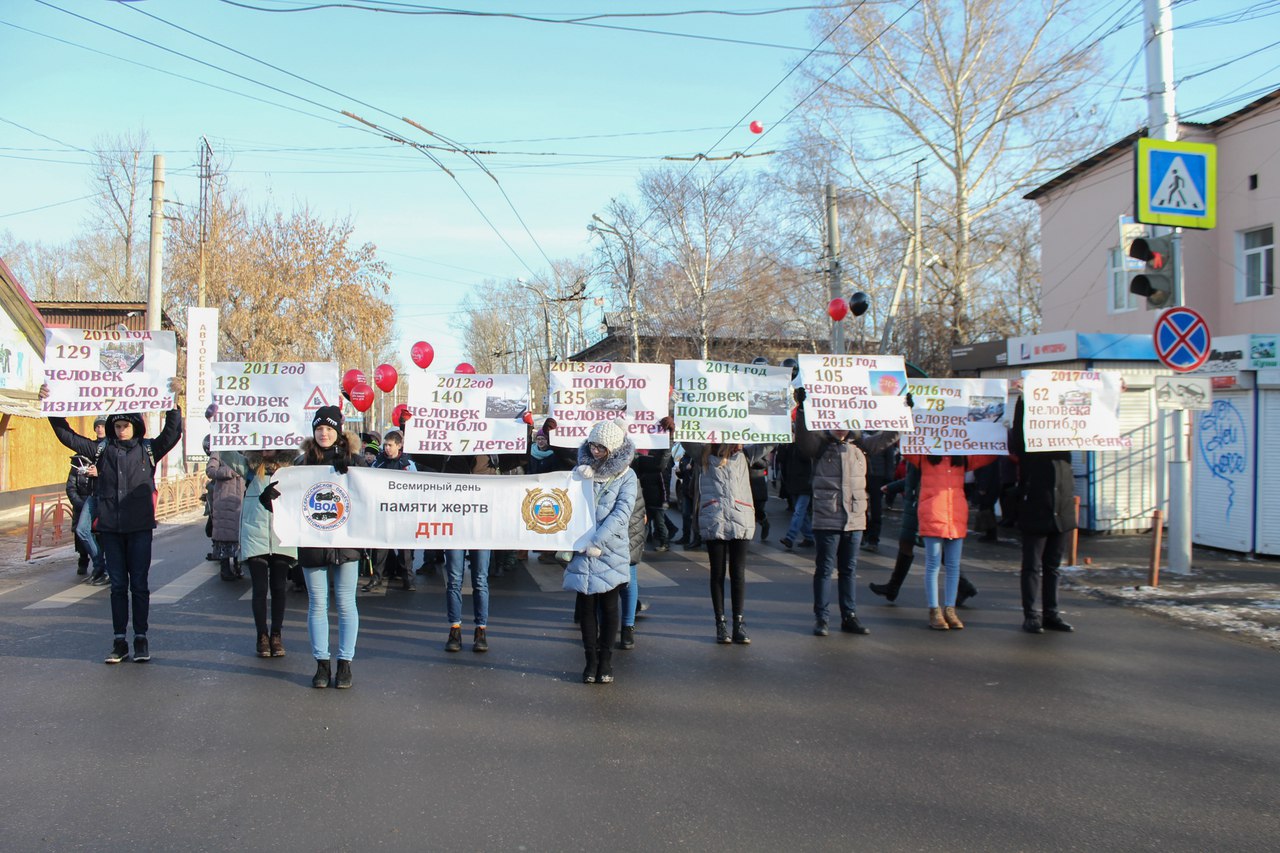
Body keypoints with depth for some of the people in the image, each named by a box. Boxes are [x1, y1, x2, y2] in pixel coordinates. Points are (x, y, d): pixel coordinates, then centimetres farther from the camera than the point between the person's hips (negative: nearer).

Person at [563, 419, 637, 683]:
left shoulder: (626, 476, -2)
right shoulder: (581, 469, 6)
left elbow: (621, 513, -12)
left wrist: (597, 541, -19)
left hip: (611, 551, -2)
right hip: (582, 551, 2)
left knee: (608, 606, 6)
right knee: (586, 605, 4)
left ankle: (606, 660, 17)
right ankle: (591, 659, 15)